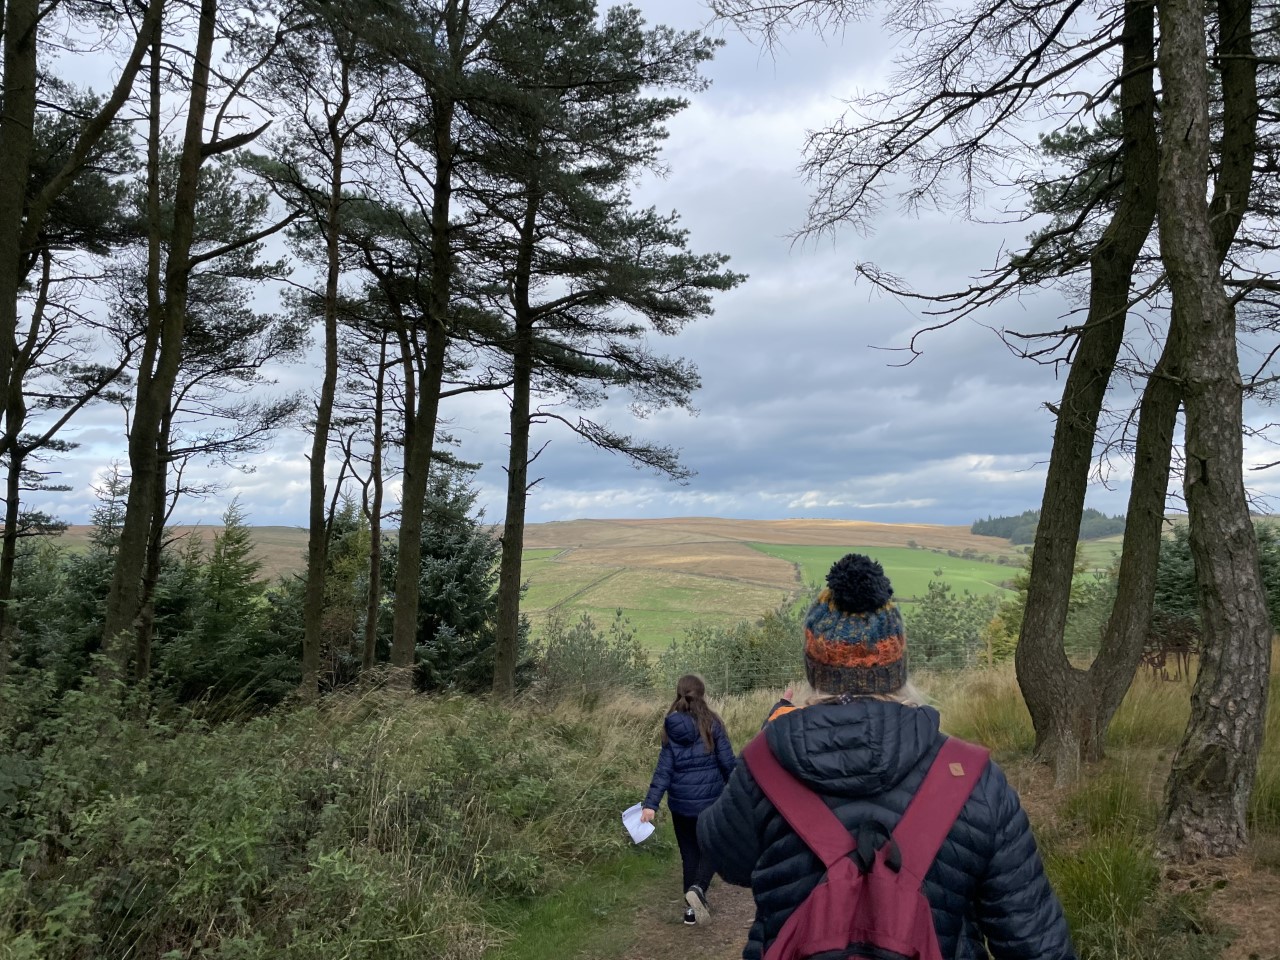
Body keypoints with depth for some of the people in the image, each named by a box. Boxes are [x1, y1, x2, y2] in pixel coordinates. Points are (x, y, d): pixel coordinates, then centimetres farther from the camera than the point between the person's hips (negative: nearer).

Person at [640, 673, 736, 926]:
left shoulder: (671, 727, -2)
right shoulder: (711, 723, -11)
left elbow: (664, 768, -5)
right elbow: (727, 761, -8)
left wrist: (651, 804, -4)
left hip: (680, 802, 3)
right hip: (710, 800, -3)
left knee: (689, 852, 18)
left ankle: (691, 908, 23)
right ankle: (697, 889, -12)